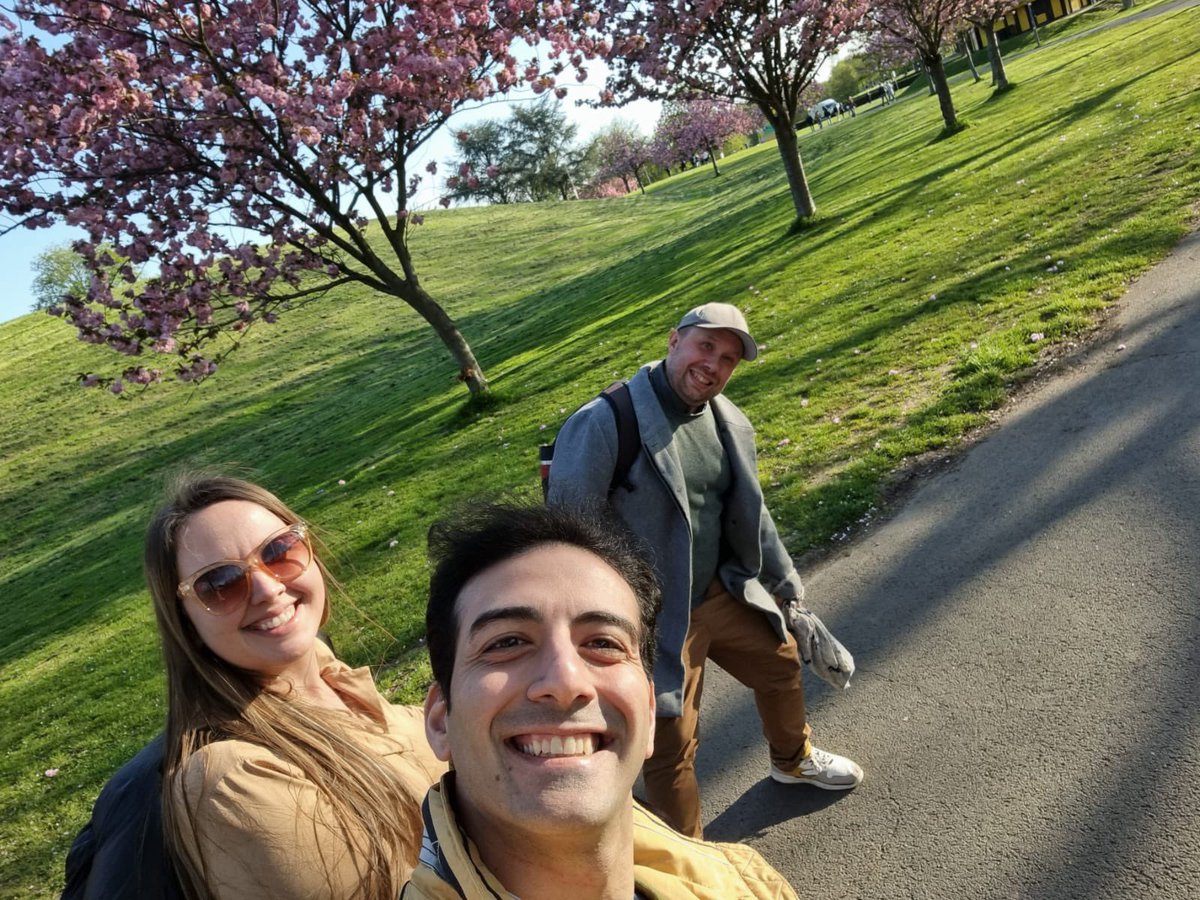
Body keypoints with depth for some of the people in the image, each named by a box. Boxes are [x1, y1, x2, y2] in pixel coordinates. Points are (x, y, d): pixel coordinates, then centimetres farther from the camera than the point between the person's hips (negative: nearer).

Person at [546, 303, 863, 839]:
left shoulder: (730, 424, 0)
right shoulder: (605, 424, -24)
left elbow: (751, 512, 15)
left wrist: (784, 580, 23)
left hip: (721, 590, 8)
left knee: (781, 662, 26)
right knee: (670, 748, 4)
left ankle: (793, 759, 58)